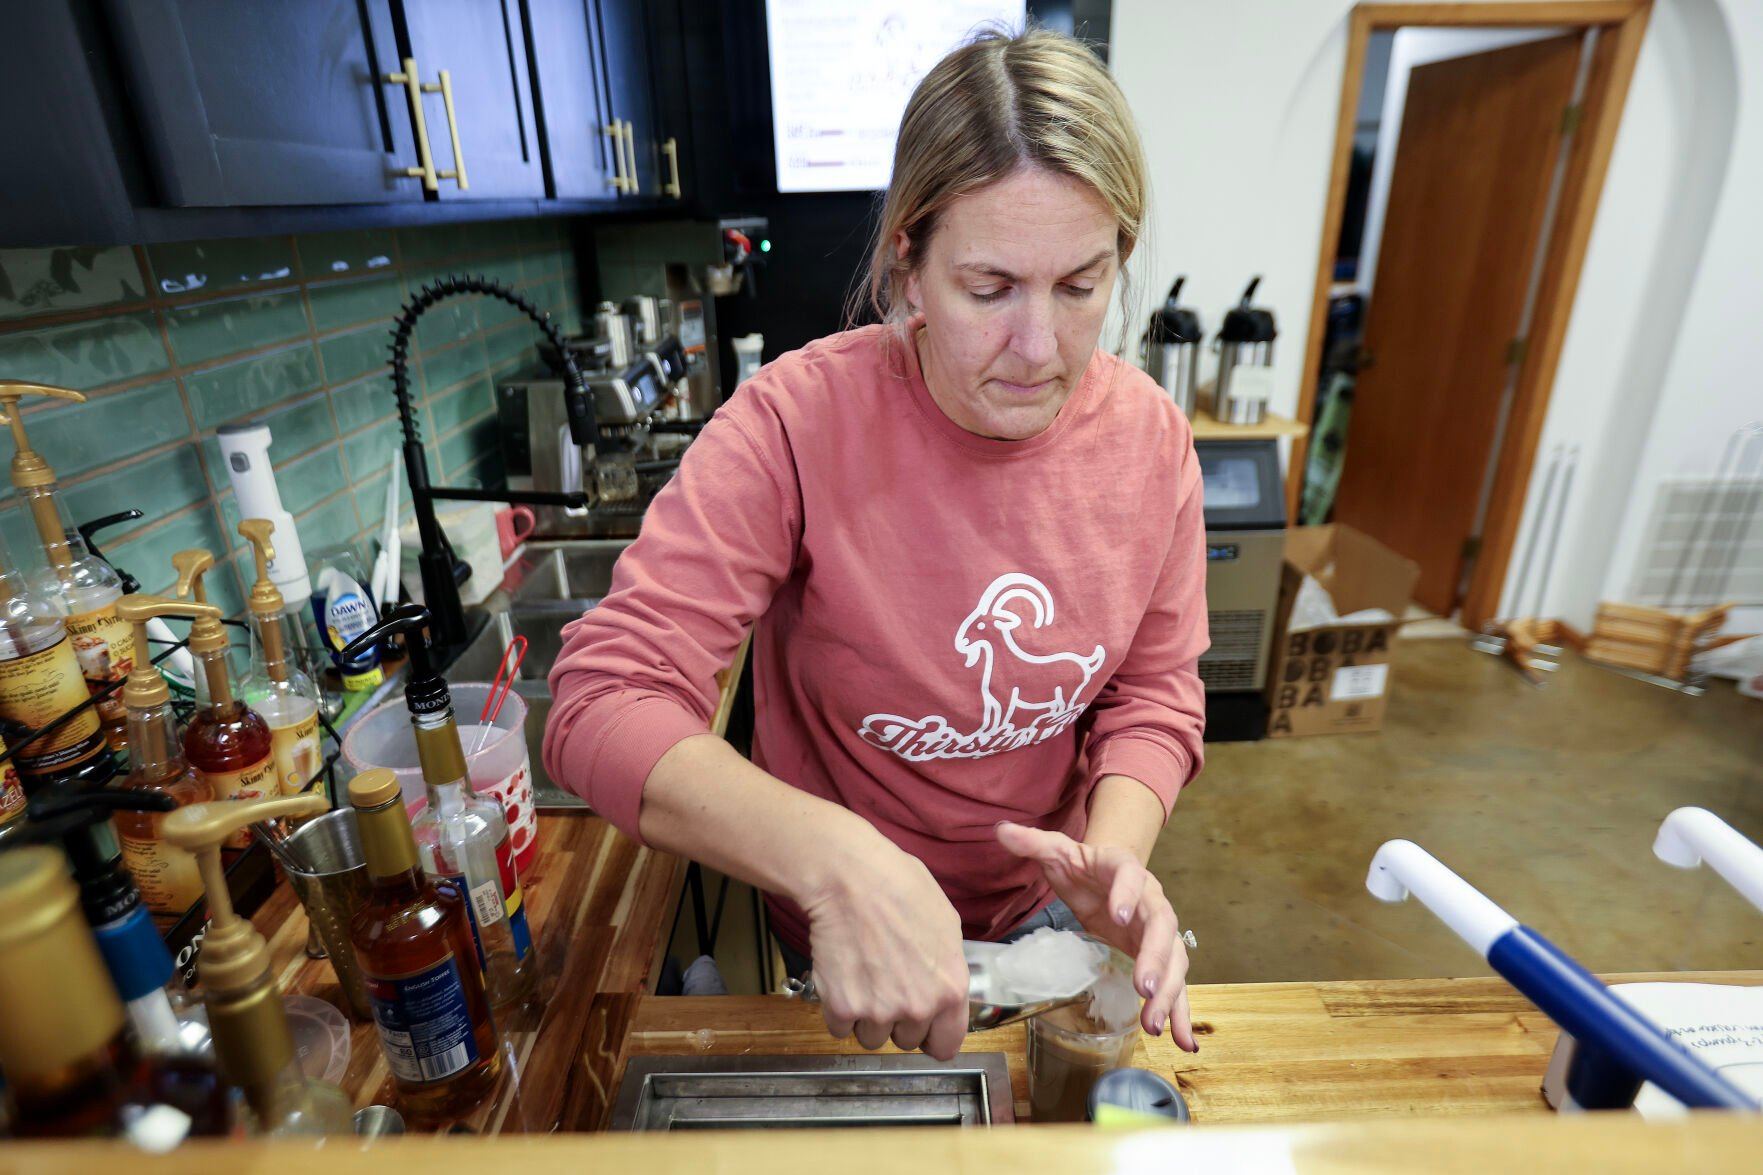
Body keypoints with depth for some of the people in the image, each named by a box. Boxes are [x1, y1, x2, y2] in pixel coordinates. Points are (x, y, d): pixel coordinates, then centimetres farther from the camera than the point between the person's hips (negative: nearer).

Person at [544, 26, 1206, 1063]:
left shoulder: (1150, 434, -14)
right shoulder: (798, 423, -28)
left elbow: (1154, 689, -5)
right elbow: (603, 706, -32)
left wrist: (1116, 849, -24)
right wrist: (837, 860, -47)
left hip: (1045, 908, 4)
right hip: (842, 936, -3)